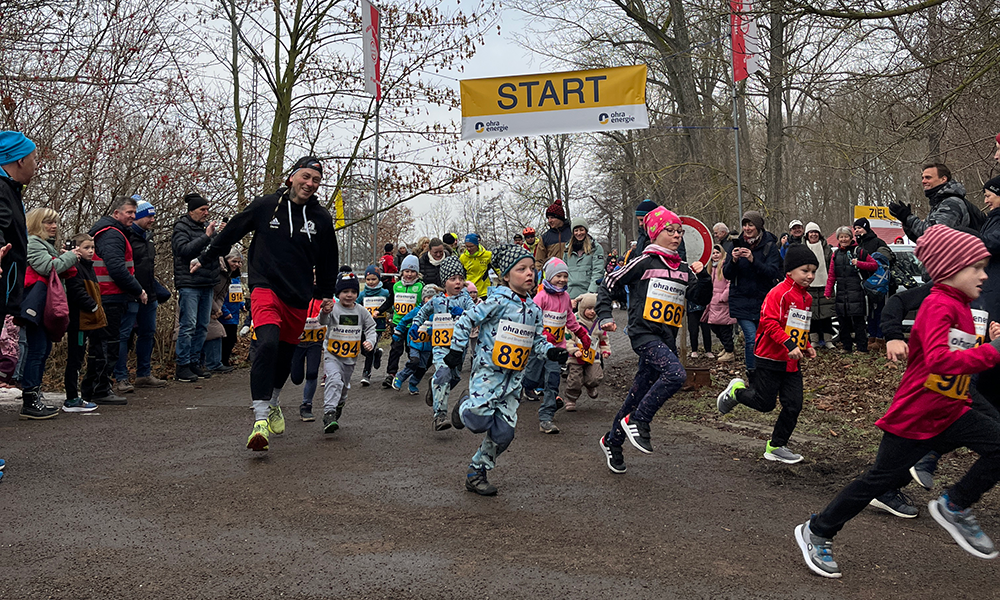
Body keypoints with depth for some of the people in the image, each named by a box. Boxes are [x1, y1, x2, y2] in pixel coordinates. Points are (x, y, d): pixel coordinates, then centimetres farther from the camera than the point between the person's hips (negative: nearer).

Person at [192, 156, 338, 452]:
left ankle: (274, 403, 41)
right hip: (266, 287, -3)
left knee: (285, 355, 13)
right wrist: (205, 258, 19)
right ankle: (261, 418, -25)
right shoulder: (266, 205, -1)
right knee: (267, 344, -25)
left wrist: (326, 294, 19)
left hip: (299, 297, 3)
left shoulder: (322, 218, 3)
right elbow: (232, 231, 11)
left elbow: (329, 260, 16)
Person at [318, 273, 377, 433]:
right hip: (332, 355, -4)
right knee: (334, 380, -26)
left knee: (344, 387, 17)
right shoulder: (333, 309, -11)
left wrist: (370, 341, -11)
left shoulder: (361, 311, 1)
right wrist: (324, 313, -55)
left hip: (351, 358, 4)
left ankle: (338, 409, 41)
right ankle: (329, 414, -32)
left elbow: (370, 328, 10)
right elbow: (324, 321, -31)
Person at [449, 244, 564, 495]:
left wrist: (550, 351, -3)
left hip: (514, 377, 6)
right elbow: (466, 321, -8)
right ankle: (463, 409, 23)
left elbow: (537, 339, 16)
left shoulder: (534, 309, 8)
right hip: (488, 371, -6)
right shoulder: (498, 301, -12)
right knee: (480, 422, -14)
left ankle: (476, 473, 19)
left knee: (503, 433, 2)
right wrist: (457, 350, -7)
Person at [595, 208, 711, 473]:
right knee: (676, 373, -28)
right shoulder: (644, 262, -3)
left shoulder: (684, 269, 15)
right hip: (644, 334, -6)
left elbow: (702, 299, 16)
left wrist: (702, 277, -1)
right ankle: (637, 421, -13)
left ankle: (612, 441, 26)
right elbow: (609, 284, 1)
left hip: (667, 338, 6)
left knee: (639, 394, 10)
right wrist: (605, 316, -6)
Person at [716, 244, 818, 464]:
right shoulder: (779, 293, -15)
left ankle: (775, 447, 16)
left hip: (792, 363, 8)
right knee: (765, 403, -1)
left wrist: (806, 347, 13)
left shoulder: (807, 298, 13)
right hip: (770, 359, -8)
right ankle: (736, 391, 27)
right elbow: (769, 322, -22)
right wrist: (789, 345, -27)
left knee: (793, 405, 4)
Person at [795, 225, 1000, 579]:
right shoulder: (938, 305, -20)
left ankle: (954, 508, 11)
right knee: (882, 479, 1)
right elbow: (939, 360, -35)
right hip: (914, 416, -8)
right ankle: (816, 532, 16)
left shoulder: (961, 307, 10)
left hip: (950, 412, 8)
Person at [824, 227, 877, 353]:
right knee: (843, 320, 7)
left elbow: (875, 265, 0)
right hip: (841, 293, 5)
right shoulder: (836, 254, 13)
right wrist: (828, 292, 7)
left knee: (858, 320, -4)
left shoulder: (859, 251, 0)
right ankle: (847, 347, 17)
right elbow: (831, 275, 13)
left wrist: (859, 263, -14)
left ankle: (862, 348, 1)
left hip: (856, 292, -5)